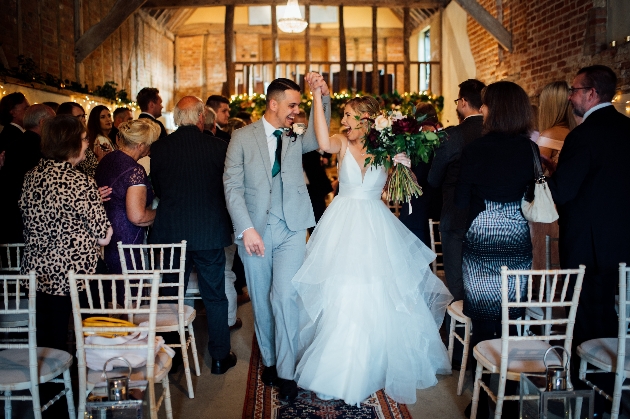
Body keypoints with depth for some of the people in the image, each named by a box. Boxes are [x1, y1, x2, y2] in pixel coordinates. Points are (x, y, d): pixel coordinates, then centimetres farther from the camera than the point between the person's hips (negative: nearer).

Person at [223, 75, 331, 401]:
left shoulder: (296, 138, 9)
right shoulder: (243, 138, 0)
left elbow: (319, 137, -11)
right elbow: (232, 186, -5)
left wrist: (323, 96, -17)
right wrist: (246, 229, -15)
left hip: (291, 228, 1)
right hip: (254, 230, 0)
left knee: (285, 297, -9)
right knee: (261, 300, 10)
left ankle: (286, 373, 3)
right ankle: (269, 360, 30)